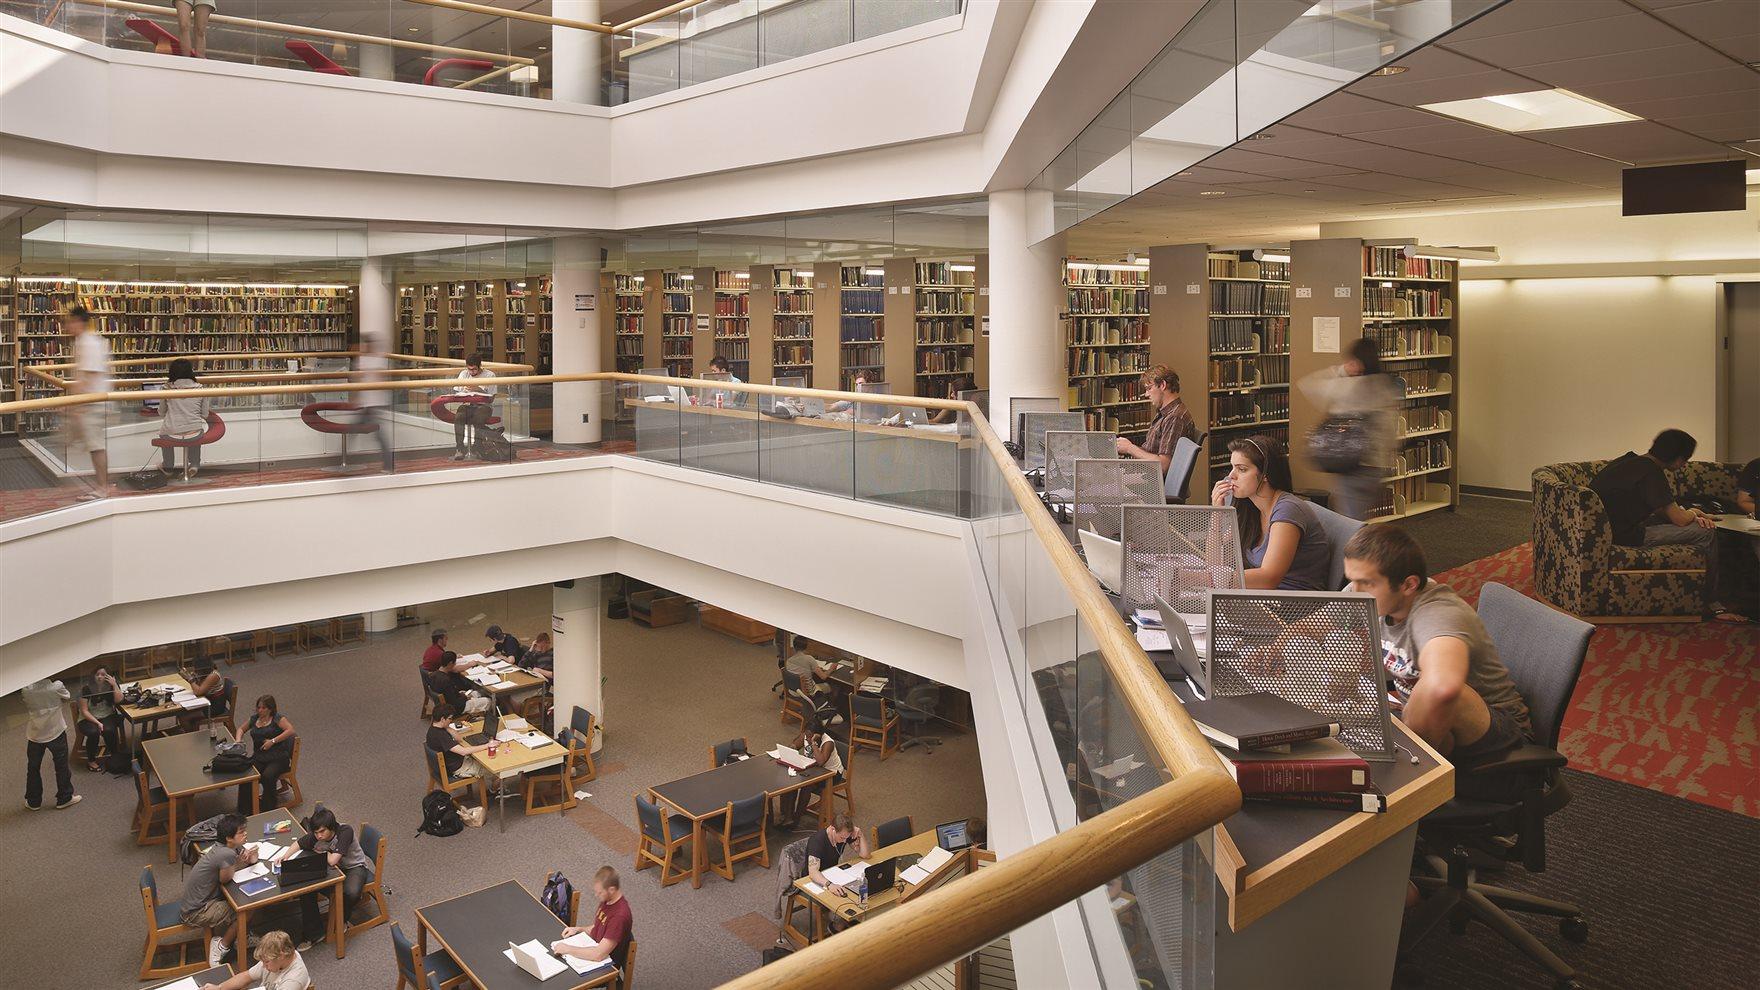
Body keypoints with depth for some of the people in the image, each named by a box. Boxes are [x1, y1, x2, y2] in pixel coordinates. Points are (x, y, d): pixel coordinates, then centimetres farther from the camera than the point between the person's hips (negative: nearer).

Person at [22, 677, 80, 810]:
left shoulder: (26, 690, -16)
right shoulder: (57, 686, -21)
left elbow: (24, 709, -1)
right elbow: (66, 697, 0)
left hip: (35, 733, 2)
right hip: (56, 732, -2)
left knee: (33, 768, 17)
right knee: (61, 766, 12)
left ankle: (33, 801, 27)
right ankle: (64, 798, 21)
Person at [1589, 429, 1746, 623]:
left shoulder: (1632, 460, 13)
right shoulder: (1650, 472, -17)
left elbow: (1660, 509, 21)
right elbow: (1680, 519, -15)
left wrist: (1693, 515, 4)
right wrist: (1692, 513, 9)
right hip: (1626, 534, -10)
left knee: (1700, 526, 21)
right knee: (1706, 534, -6)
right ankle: (1712, 603, 7)